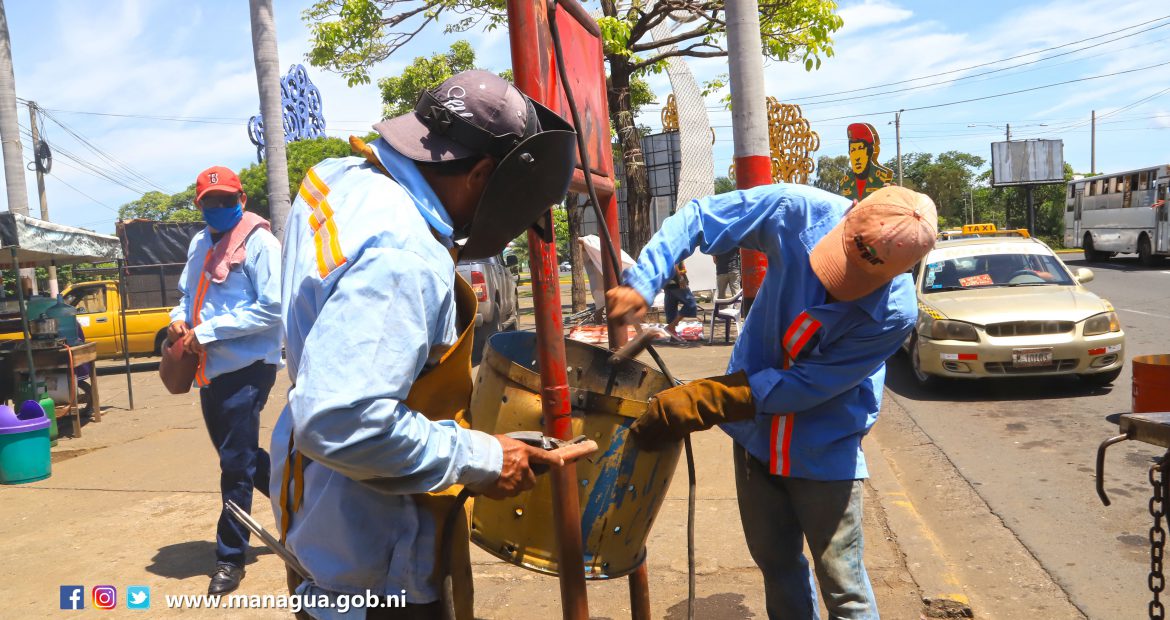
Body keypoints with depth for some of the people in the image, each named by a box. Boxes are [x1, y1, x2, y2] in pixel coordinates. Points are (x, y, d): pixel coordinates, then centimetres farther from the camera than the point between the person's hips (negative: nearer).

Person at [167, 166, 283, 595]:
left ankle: (230, 558, 10)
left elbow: (273, 307, -19)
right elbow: (187, 292, 25)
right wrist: (179, 318, 1)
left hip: (246, 366, -8)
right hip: (210, 368, 8)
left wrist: (208, 331, -18)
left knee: (236, 464, -2)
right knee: (239, 456, 18)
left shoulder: (258, 241, -11)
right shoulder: (199, 244, 13)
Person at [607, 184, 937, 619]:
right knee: (775, 562, 20)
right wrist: (643, 283, -26)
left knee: (843, 585, 6)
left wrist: (699, 403, -28)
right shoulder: (797, 211, -23)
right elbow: (696, 217, -12)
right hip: (756, 431, 4)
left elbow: (805, 386, -26)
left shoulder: (895, 313, -27)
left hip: (826, 449, -3)